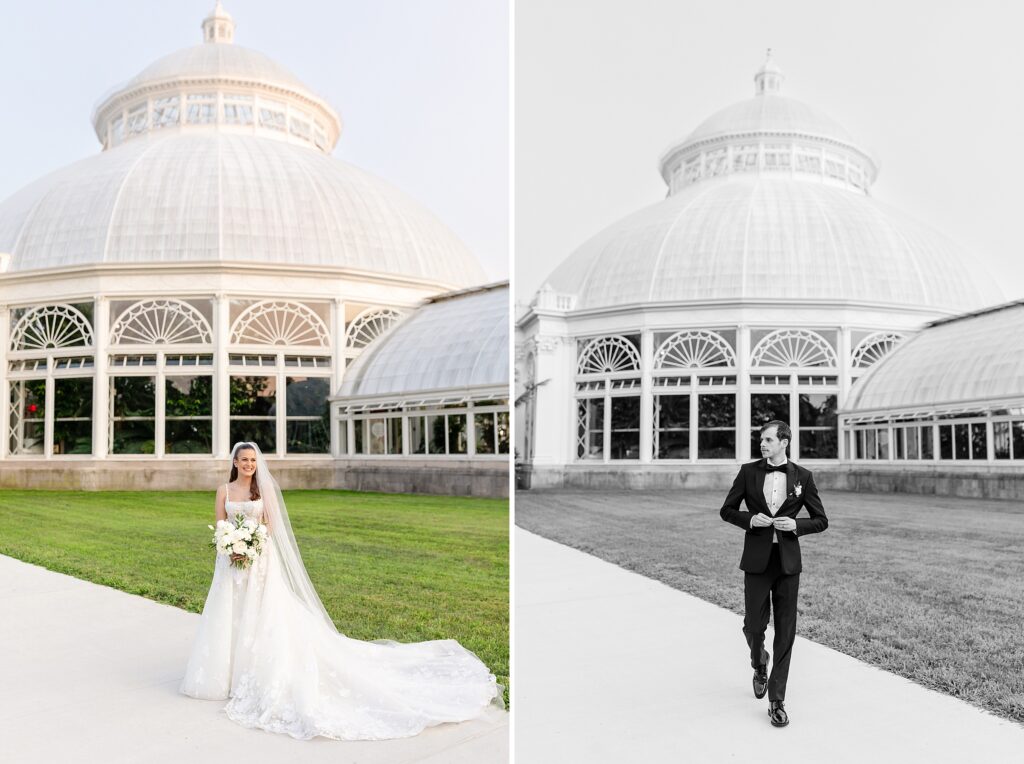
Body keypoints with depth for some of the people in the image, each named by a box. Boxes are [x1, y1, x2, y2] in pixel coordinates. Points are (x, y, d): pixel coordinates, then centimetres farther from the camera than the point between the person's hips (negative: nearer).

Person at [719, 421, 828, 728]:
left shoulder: (802, 477, 1)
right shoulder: (749, 472, 2)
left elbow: (821, 521, 6)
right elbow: (727, 510, 8)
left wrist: (796, 525, -12)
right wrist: (750, 519, -11)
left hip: (787, 562, 0)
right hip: (757, 561, 0)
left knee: (785, 632, 1)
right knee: (753, 626, 2)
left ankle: (776, 700, 11)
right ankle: (759, 664, 37)